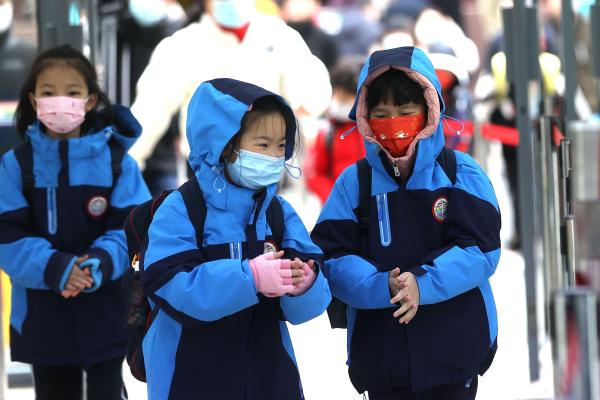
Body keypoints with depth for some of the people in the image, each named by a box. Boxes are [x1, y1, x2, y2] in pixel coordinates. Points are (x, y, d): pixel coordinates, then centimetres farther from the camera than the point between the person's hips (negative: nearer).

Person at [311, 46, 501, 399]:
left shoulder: (462, 174, -1)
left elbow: (482, 249, -10)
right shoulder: (354, 181, 3)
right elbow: (333, 258, -5)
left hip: (454, 348, -1)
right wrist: (383, 287, -24)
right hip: (380, 353, 1)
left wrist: (421, 284, -24)